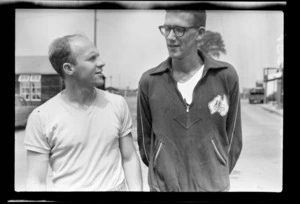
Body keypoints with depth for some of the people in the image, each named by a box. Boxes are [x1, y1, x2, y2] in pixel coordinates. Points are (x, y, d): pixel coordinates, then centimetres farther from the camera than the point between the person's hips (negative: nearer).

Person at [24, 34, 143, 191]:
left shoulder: (117, 104, -4)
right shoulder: (41, 117, -11)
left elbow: (129, 158, 3)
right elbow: (36, 181, -7)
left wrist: (136, 189, -6)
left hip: (117, 187, 2)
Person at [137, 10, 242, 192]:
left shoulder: (226, 76, -8)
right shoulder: (149, 81, -7)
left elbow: (232, 136, 1)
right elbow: (145, 138, 3)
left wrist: (218, 178, 3)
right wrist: (162, 176, 5)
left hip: (213, 186, 0)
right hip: (163, 186, 1)